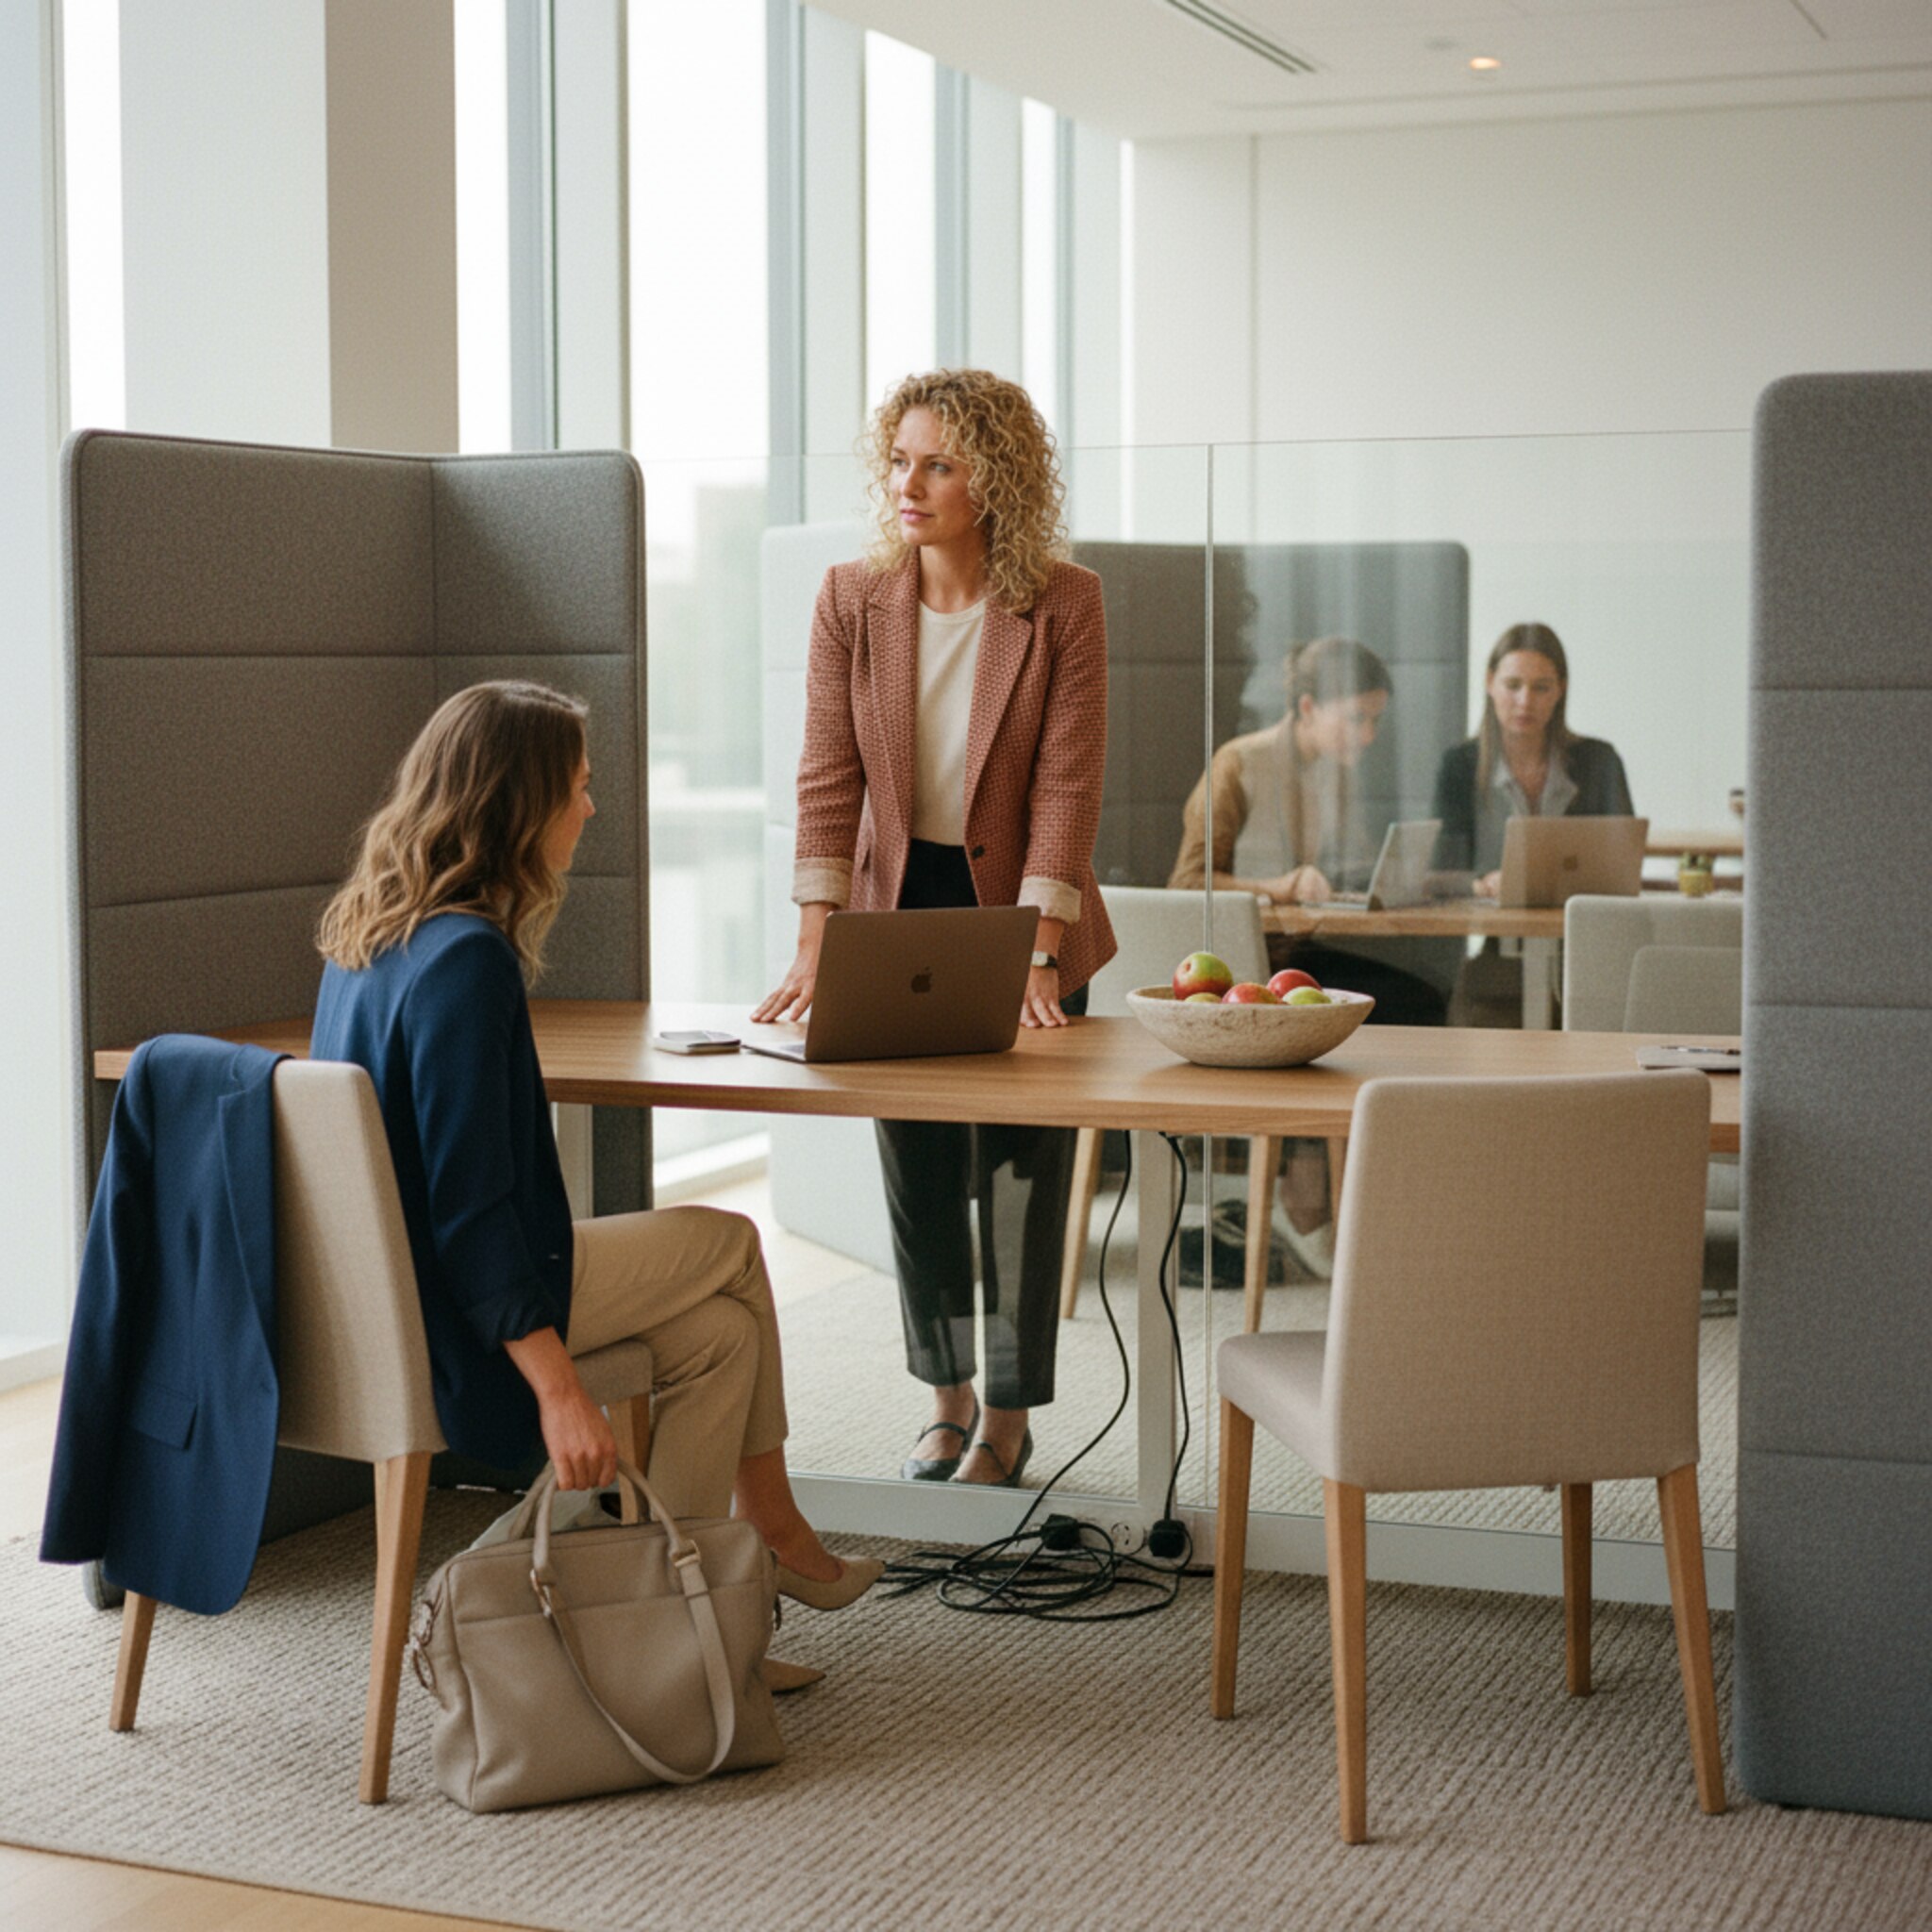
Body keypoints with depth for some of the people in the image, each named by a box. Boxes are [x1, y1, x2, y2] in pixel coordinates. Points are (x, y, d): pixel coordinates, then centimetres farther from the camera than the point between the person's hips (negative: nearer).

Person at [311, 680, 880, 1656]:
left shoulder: (366, 928, 6)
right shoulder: (465, 960, -23)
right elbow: (470, 1205, -26)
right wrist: (557, 1389, -26)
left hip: (380, 1277, 9)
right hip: (439, 1317, -9)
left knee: (718, 1326, 14)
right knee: (729, 1246, 5)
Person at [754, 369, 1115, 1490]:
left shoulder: (1064, 606, -12)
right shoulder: (853, 600, -4)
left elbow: (1067, 785, -16)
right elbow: (830, 777, -8)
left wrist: (1034, 955, -23)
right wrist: (815, 948, -15)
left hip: (1021, 920, -3)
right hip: (898, 913, 3)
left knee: (1021, 1172, 4)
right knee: (916, 1173, 11)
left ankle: (1009, 1417, 18)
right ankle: (948, 1399, 27)